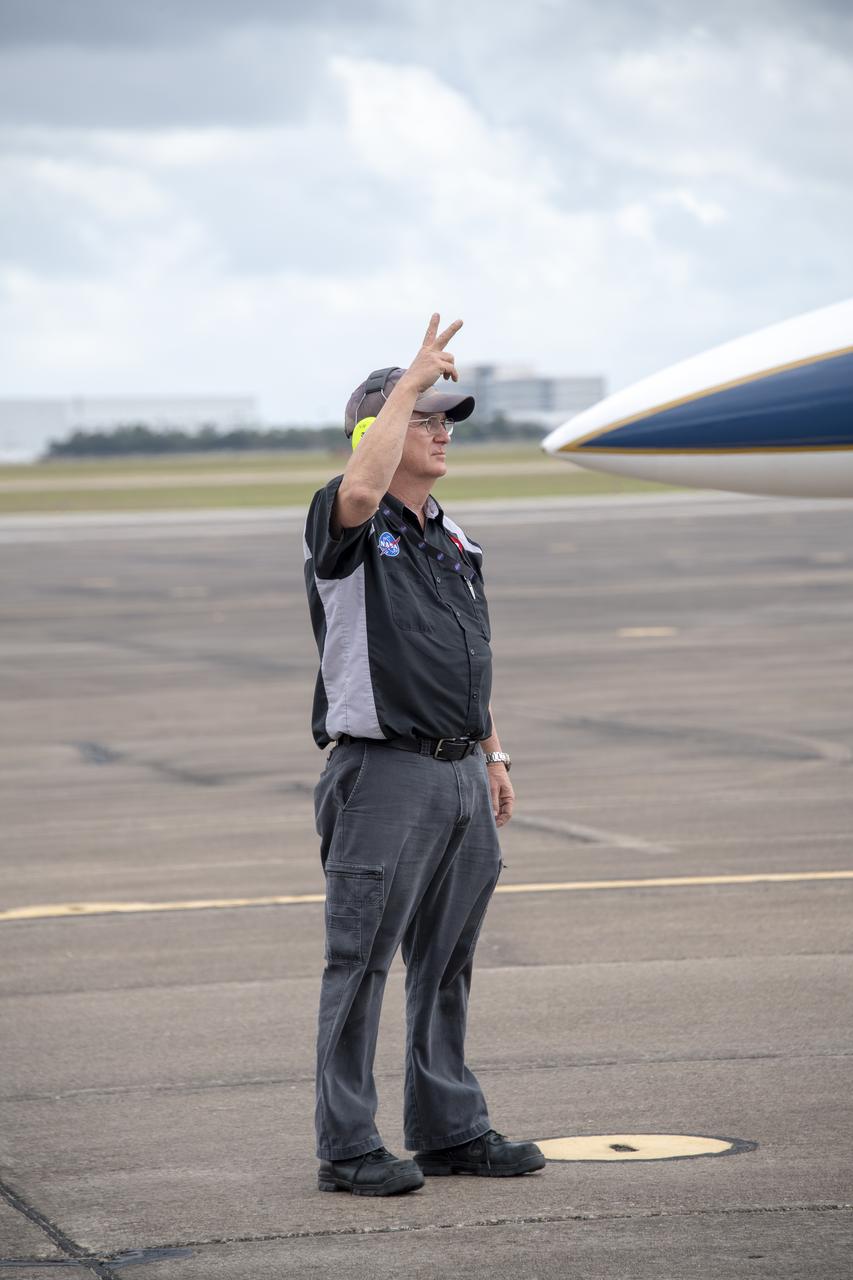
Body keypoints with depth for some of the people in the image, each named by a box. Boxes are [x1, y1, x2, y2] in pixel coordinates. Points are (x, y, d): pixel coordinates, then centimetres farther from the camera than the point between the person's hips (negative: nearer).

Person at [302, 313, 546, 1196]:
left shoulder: (453, 541, 17)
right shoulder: (346, 527, -7)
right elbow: (363, 492, -32)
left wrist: (492, 755, 21)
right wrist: (411, 380, -24)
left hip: (461, 776, 8)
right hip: (384, 773, -8)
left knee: (446, 964, 13)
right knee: (360, 964, -3)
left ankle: (450, 1129, 21)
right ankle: (347, 1148, 1)